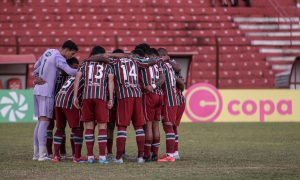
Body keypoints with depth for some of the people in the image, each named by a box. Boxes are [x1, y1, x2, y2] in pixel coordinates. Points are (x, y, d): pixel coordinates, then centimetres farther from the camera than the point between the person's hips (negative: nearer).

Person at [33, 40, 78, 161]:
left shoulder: (48, 52, 12)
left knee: (40, 121, 11)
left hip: (37, 90, 9)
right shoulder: (58, 58, -14)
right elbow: (71, 71, -27)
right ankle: (42, 154, -15)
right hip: (46, 92, -9)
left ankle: (36, 153, 11)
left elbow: (36, 67, 22)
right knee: (44, 121, -10)